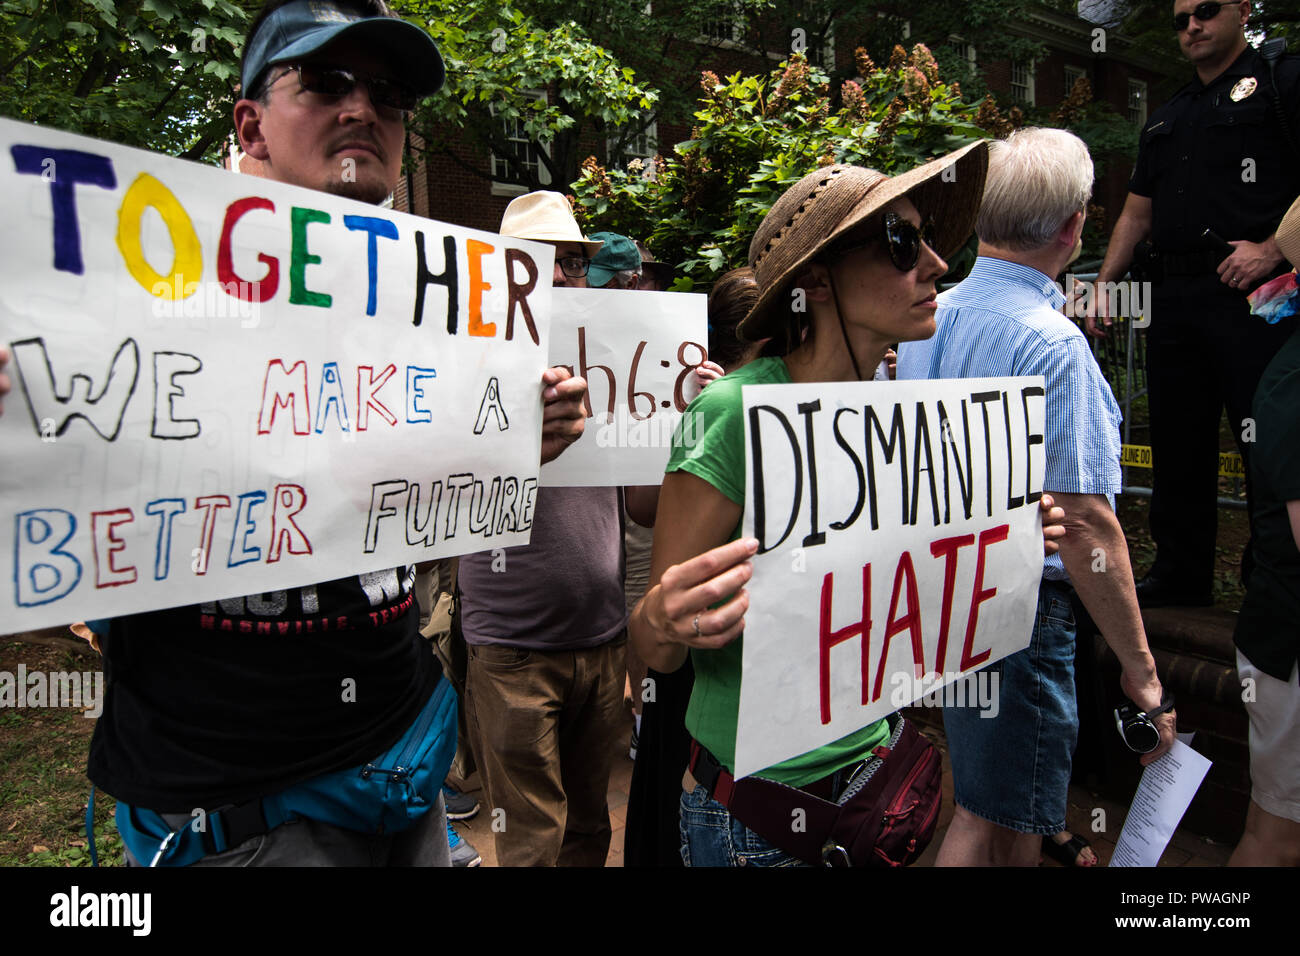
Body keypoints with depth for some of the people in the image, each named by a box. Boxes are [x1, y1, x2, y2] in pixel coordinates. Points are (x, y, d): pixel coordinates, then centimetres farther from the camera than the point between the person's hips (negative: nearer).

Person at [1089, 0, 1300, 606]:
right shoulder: (1165, 121, 23)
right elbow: (1136, 215, 23)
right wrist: (1103, 284, 12)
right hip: (1174, 300, 6)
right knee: (1177, 446, 9)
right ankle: (1180, 575, 20)